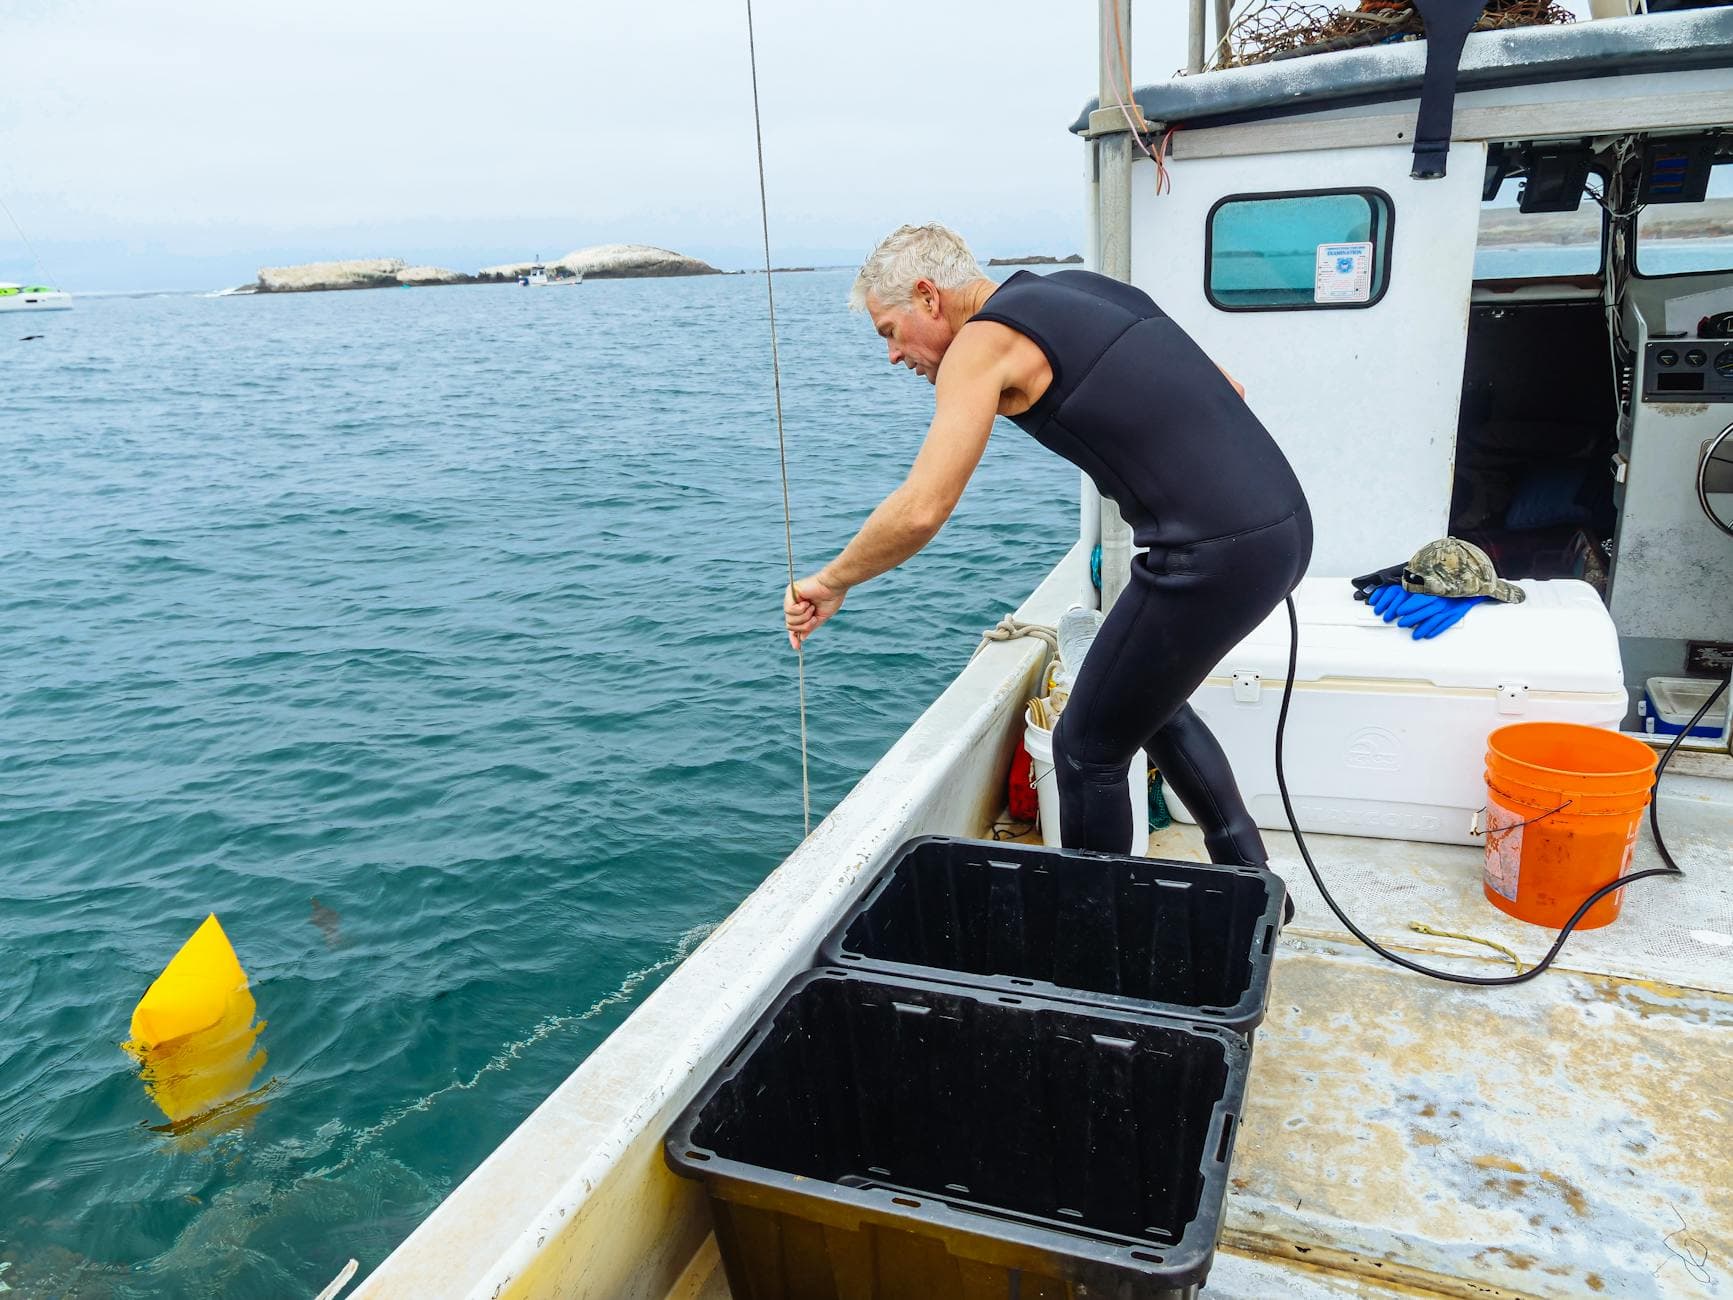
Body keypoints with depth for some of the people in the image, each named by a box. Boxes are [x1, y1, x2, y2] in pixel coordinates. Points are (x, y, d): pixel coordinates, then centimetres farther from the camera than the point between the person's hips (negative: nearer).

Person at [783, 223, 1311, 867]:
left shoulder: (984, 342, -6)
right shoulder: (1084, 288, 18)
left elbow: (920, 511, -17)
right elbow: (1227, 390, 21)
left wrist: (831, 582, -1)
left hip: (1215, 553, -9)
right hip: (1285, 522, 9)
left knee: (1088, 751, 7)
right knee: (1148, 701, 28)